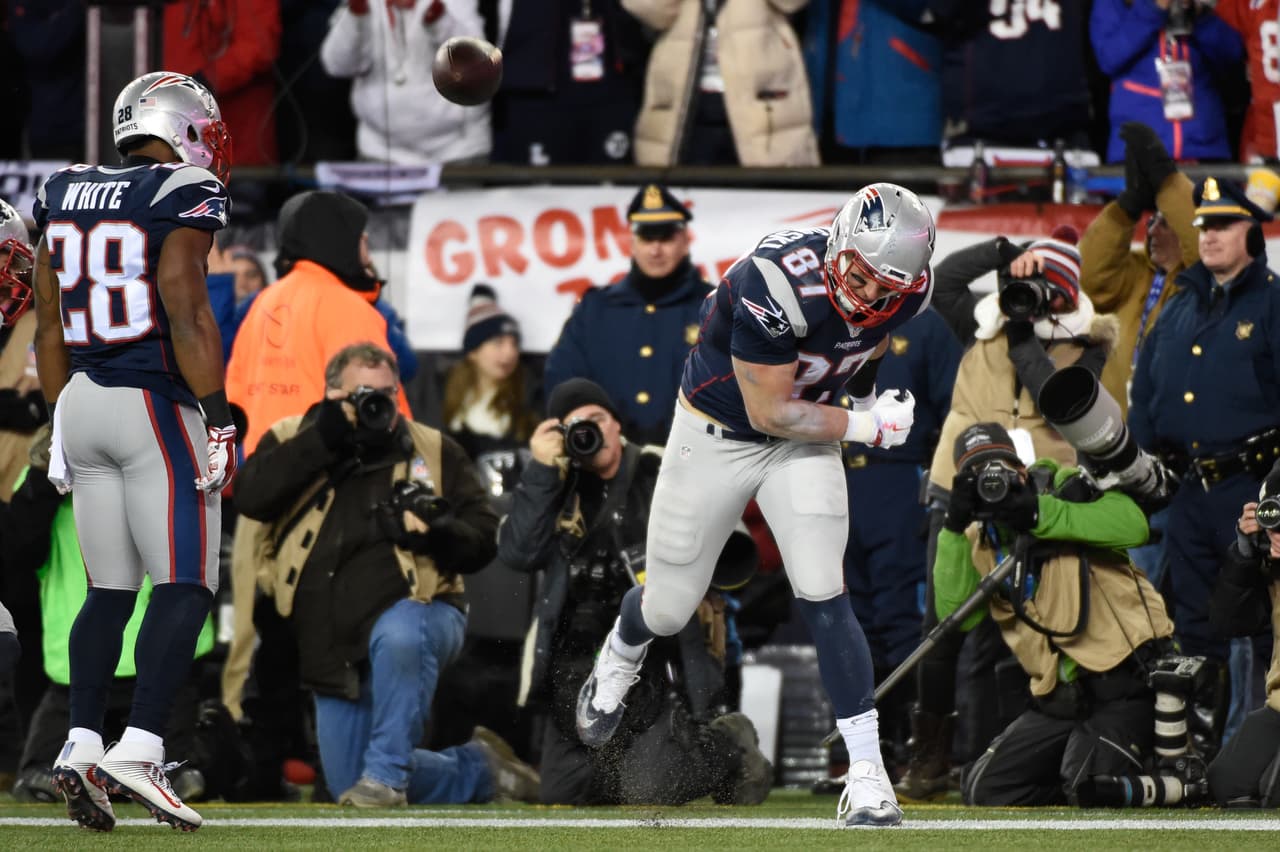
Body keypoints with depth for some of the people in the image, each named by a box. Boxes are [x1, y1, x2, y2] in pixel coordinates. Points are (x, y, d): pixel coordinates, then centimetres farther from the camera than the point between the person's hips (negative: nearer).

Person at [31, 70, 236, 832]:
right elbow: (186, 313, -16)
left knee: (110, 590, 14)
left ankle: (81, 746, 4)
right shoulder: (184, 199, -9)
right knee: (185, 587, -4)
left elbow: (50, 324, 14)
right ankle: (140, 749, -16)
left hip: (82, 400, 7)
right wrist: (218, 419, -13)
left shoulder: (66, 197, 11)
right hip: (157, 406, -7)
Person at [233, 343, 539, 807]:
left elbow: (484, 538, 1)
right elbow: (251, 498, -14)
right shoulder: (293, 442, 6)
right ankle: (478, 769, 29)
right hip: (336, 651, 3)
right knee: (350, 787, 5)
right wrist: (324, 439, -17)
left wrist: (439, 533, -21)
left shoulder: (432, 451, 5)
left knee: (398, 634, -41)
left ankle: (387, 774, -30)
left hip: (419, 612, -3)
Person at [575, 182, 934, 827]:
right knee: (669, 608, 12)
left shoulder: (905, 291, -19)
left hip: (804, 442, 3)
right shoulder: (779, 283, -38)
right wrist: (868, 427, -22)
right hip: (718, 433, -3)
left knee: (822, 599, -12)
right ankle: (616, 666, 48)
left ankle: (866, 772, -7)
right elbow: (770, 412, -27)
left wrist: (868, 393, 3)